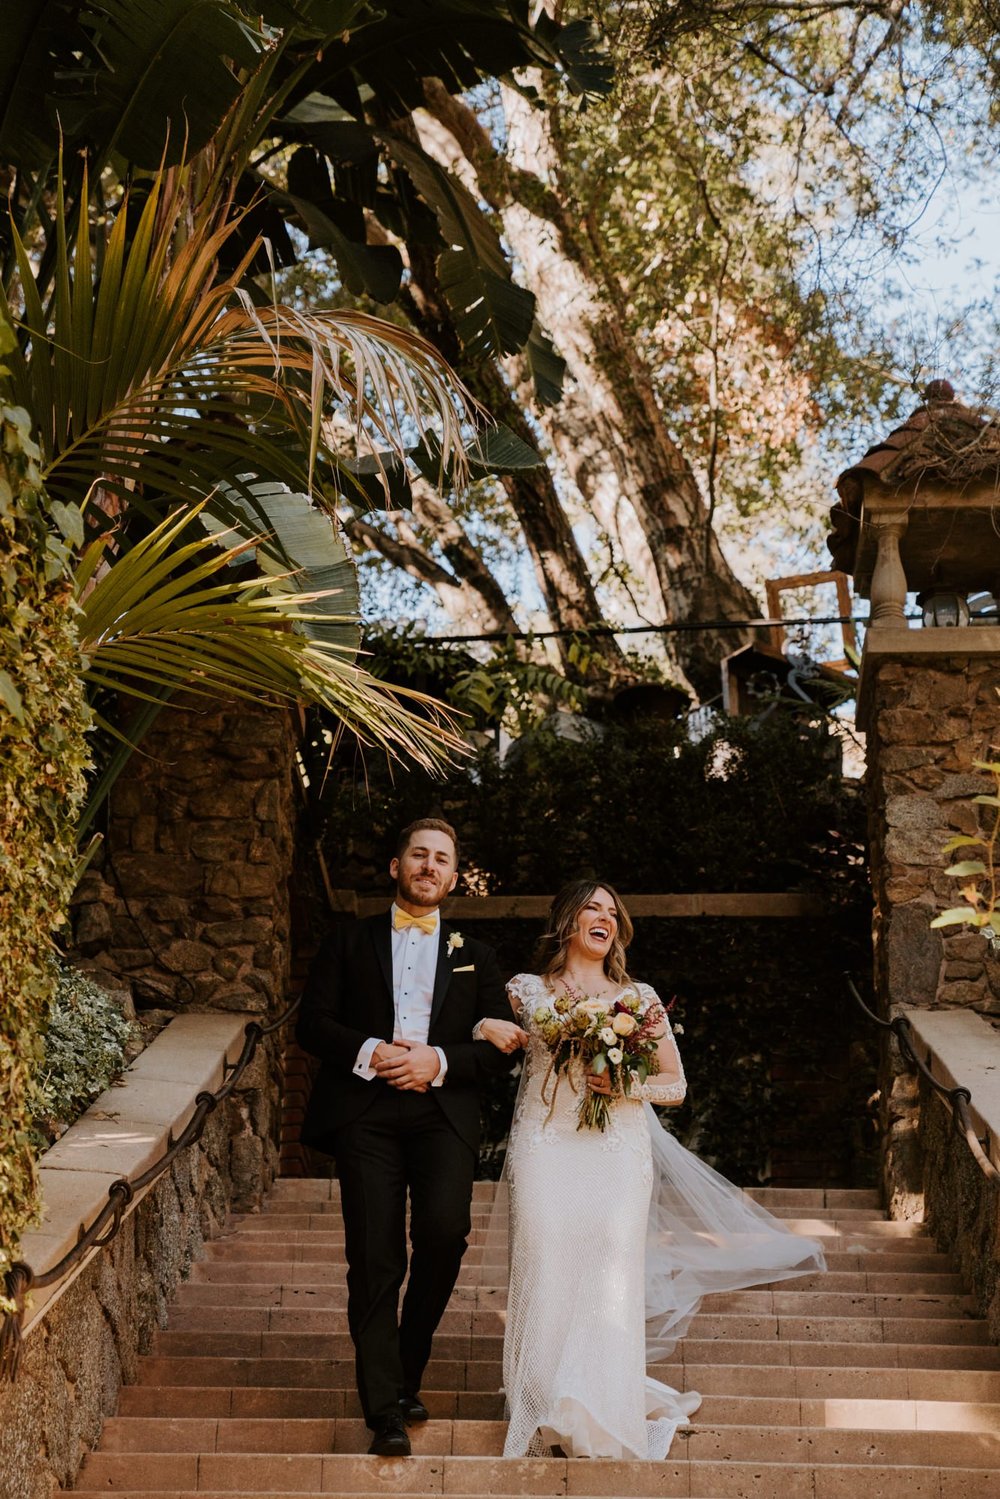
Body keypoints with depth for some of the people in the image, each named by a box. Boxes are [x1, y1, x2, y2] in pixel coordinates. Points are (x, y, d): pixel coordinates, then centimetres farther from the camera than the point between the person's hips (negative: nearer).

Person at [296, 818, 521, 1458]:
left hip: (443, 1112, 1)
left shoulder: (475, 954, 19)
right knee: (374, 1259, -8)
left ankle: (408, 1371, 5)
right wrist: (369, 1052, -10)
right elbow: (313, 1022, 7)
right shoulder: (351, 943, 16)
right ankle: (385, 1410, 0)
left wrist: (438, 1061, -6)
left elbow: (502, 1045, 11)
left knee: (445, 1232, -19)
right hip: (364, 1112, -1)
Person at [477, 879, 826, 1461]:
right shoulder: (528, 990, 11)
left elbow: (675, 1084, 12)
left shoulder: (639, 997, 13)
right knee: (547, 1280, -7)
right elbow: (474, 1021, 19)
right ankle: (549, 1418, 3)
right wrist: (486, 1027, -5)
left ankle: (602, 1423, 2)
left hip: (618, 1156, 1)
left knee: (610, 1287, -7)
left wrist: (626, 1083, -7)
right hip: (546, 1155, -1)